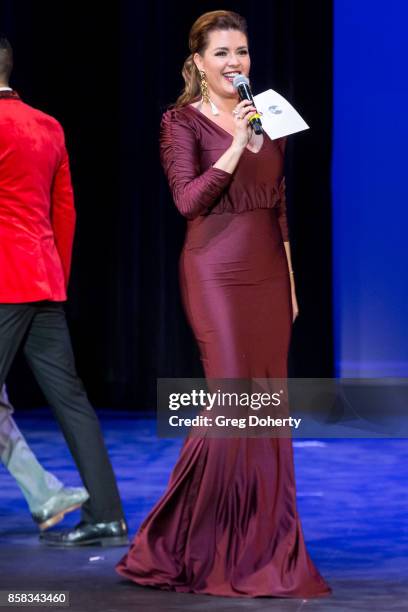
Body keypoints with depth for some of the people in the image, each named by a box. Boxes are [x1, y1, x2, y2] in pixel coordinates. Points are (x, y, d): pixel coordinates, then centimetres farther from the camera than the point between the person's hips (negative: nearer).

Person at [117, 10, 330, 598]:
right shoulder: (182, 121, -3)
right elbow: (189, 199, -15)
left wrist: (290, 283, 15)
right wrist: (235, 146, -21)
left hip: (268, 274, 6)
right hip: (216, 273, -6)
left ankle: (263, 550, 13)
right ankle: (171, 546, 2)